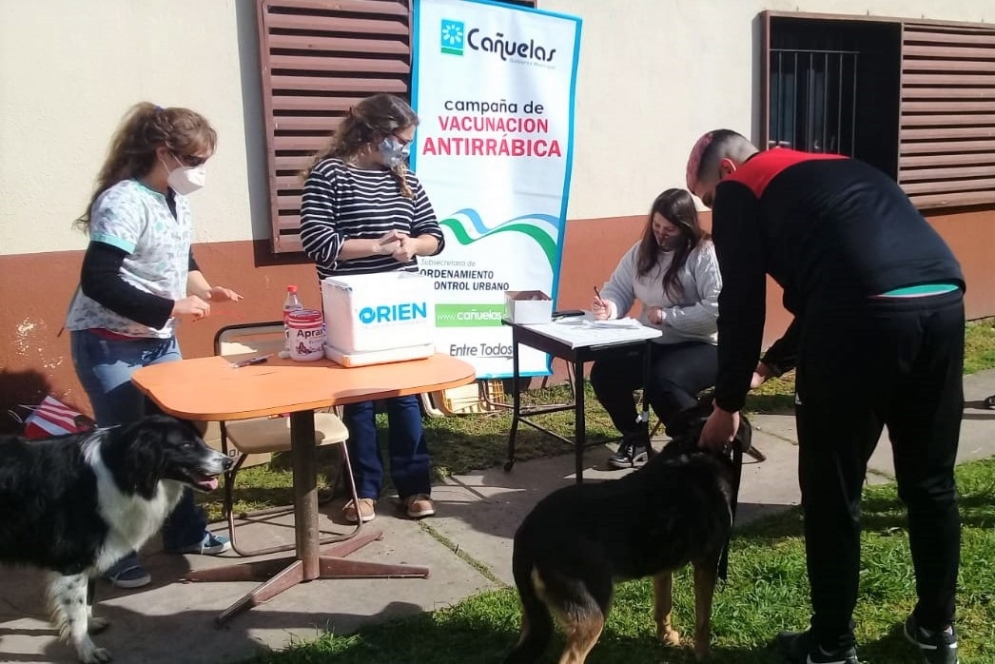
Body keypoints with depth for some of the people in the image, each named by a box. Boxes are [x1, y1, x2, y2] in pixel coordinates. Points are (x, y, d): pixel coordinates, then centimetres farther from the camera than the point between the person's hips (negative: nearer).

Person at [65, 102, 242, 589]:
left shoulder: (176, 200, 3)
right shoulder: (124, 203, -23)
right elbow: (98, 282, -30)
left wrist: (204, 289, -1)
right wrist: (172, 307, -27)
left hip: (159, 341, 8)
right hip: (109, 345, -8)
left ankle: (185, 531, 32)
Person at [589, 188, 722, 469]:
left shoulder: (706, 255, -14)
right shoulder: (642, 251, 7)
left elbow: (716, 310, -24)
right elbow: (619, 289, 8)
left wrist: (666, 316, -23)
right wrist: (609, 307, -17)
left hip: (701, 346, -6)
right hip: (651, 342, 7)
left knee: (662, 383, -33)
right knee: (604, 373, -14)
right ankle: (635, 439, 11)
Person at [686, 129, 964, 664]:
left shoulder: (741, 189, 12)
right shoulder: (830, 170, 34)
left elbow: (741, 304, 8)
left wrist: (727, 404, 17)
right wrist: (770, 365, 37)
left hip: (868, 314, -7)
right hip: (943, 300, 8)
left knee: (831, 490, 9)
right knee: (930, 481, 20)